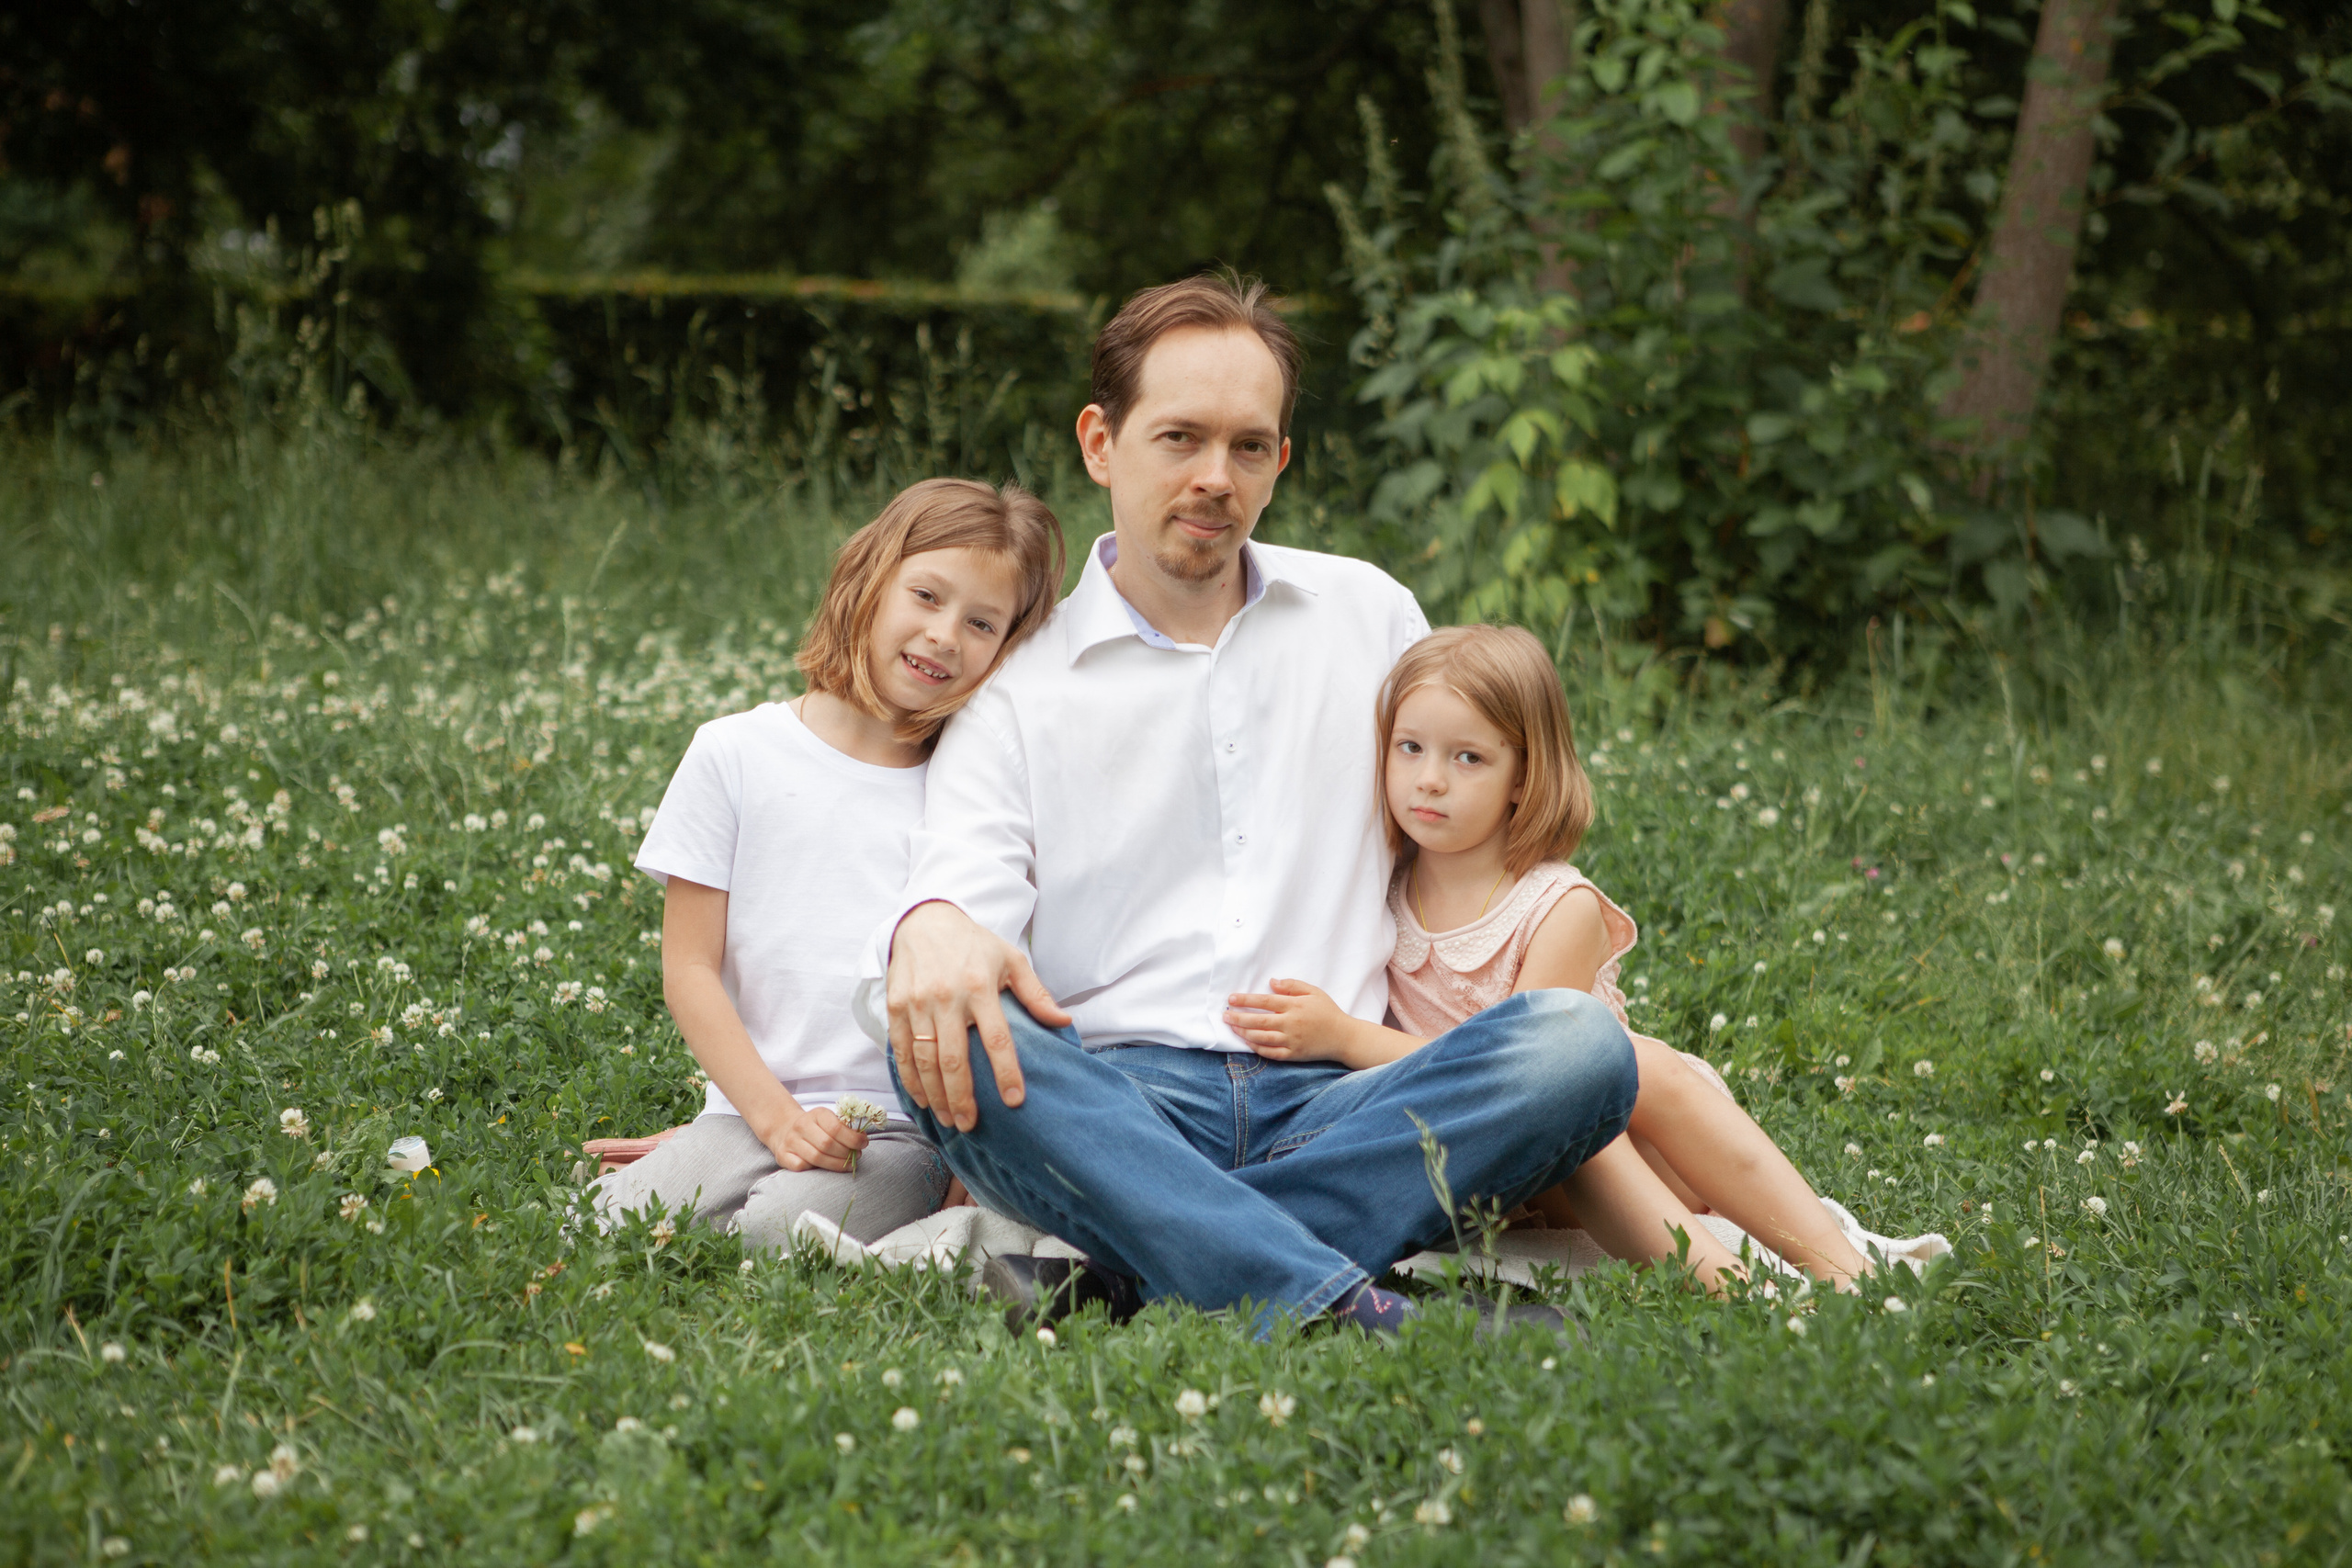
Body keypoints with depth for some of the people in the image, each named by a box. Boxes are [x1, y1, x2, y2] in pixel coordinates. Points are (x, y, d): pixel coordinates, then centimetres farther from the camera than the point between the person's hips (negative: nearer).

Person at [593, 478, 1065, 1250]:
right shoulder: (738, 754, 6)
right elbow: (689, 969, 3)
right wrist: (776, 1115, -10)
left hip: (901, 1131, 0)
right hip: (749, 1111, 0)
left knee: (786, 1229, -31)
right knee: (610, 1234, -27)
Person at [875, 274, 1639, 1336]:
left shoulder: (1371, 614, 19)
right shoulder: (1017, 689, 11)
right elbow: (965, 880, -4)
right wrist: (929, 928, -31)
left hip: (1339, 1103, 2)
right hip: (1120, 1107, -2)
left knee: (1579, 1042, -27)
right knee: (940, 1043, -34)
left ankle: (1121, 1274, -33)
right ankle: (1348, 1315, -46)